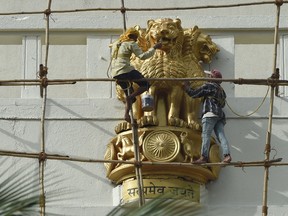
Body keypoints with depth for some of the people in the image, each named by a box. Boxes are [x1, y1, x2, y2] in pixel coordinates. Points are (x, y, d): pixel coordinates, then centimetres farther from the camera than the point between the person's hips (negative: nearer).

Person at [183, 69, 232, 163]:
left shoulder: (208, 86, 2)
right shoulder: (221, 90, 27)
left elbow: (194, 94, 2)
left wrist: (187, 87, 20)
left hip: (210, 114, -8)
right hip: (220, 115, 8)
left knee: (206, 135, -13)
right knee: (221, 136, -4)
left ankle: (204, 157, -22)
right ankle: (227, 155, -21)